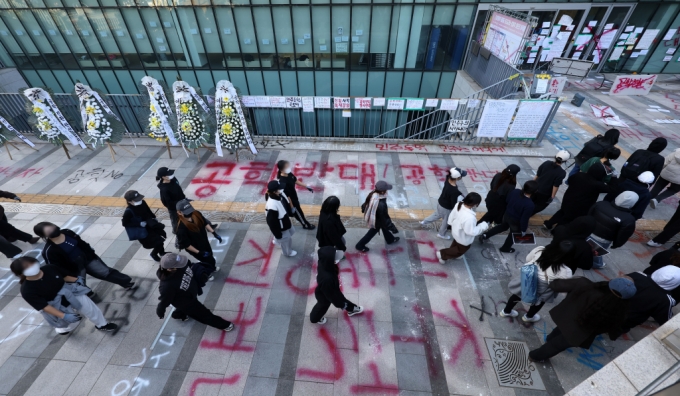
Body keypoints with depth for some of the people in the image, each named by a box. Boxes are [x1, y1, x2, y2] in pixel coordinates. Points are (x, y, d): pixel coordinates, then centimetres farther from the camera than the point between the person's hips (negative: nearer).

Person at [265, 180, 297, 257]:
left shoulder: (280, 194, -17)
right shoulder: (272, 206, -42)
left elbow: (287, 205, 6)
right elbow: (272, 223, -30)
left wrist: (289, 214, 19)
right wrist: (278, 235, -17)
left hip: (285, 221, 8)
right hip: (280, 227, -8)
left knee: (291, 231, 34)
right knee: (286, 239, 20)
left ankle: (278, 241, 61)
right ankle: (288, 252, 52)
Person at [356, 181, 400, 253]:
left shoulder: (373, 194, -24)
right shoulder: (381, 205, -46)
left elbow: (366, 203, -2)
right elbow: (385, 218, -31)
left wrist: (363, 209, 20)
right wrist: (392, 227, -15)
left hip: (371, 216, 8)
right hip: (376, 221, -7)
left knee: (384, 227, 32)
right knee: (372, 233, 23)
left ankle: (390, 239, 61)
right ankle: (360, 245, 45)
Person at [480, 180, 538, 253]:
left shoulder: (515, 191, -21)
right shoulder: (530, 205, -36)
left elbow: (507, 200, -1)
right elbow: (524, 219, -25)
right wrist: (523, 230, -9)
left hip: (507, 215, 5)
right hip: (516, 222, -5)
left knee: (503, 226, 34)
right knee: (513, 234, 25)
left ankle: (485, 235, 31)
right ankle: (505, 248, 48)